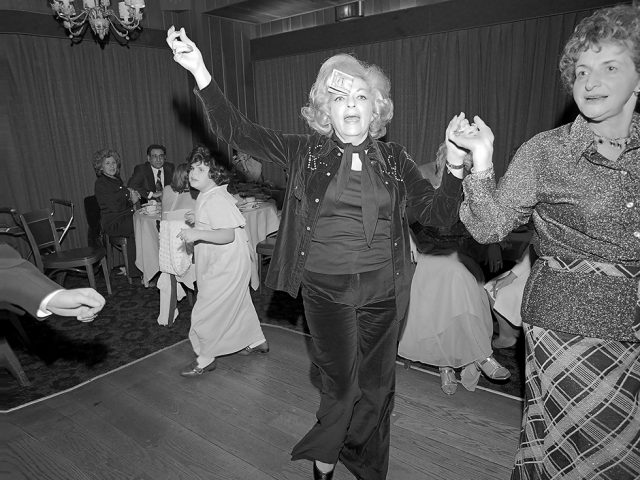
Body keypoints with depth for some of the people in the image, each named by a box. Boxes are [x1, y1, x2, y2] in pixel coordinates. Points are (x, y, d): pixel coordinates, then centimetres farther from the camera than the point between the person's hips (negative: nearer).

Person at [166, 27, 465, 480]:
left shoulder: (395, 160, 3)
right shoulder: (306, 152, 0)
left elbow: (436, 213, 0)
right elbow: (238, 131, -6)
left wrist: (456, 167, -16)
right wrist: (199, 71, -16)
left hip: (382, 289, 2)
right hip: (326, 287, -1)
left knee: (376, 384, 14)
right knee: (342, 382, 9)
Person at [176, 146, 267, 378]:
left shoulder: (216, 200, -22)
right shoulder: (206, 196, 10)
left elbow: (228, 235, -29)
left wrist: (197, 234, -38)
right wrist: (196, 220, 13)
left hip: (226, 266, -11)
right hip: (221, 263, 11)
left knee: (207, 311, -1)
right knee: (238, 303, 21)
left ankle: (205, 359, 15)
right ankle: (257, 341, 37)